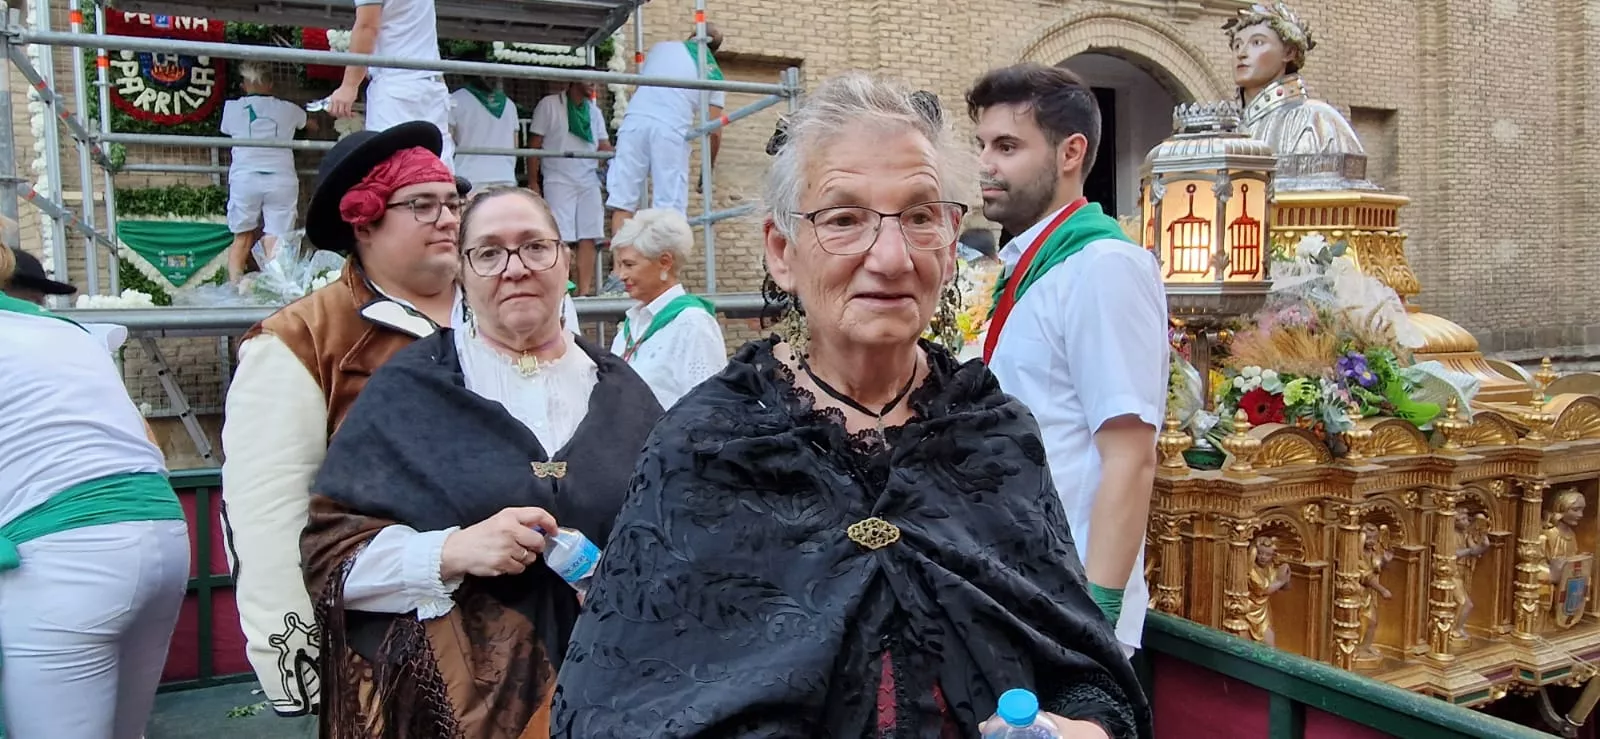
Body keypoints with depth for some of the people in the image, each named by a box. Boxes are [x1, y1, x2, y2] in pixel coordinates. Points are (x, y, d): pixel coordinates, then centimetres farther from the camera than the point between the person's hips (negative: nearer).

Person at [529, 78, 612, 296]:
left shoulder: (594, 111, 16)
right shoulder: (549, 105, 2)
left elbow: (604, 146, 12)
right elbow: (535, 144, 0)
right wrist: (532, 182, -5)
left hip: (589, 181, 5)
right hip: (559, 181, -5)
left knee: (588, 237, -1)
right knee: (559, 238, -10)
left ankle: (584, 291, 2)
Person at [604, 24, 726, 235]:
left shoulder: (662, 47, 21)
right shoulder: (713, 74, 16)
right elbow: (714, 132, 10)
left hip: (636, 119, 2)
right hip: (672, 128, -1)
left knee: (622, 201, 3)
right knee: (670, 208, 1)